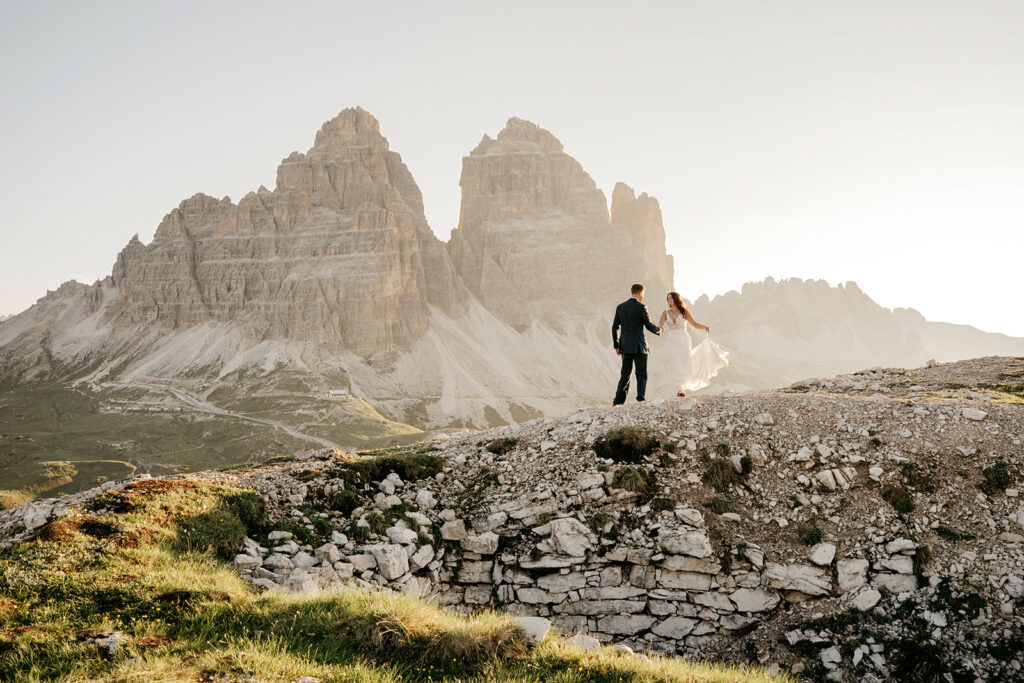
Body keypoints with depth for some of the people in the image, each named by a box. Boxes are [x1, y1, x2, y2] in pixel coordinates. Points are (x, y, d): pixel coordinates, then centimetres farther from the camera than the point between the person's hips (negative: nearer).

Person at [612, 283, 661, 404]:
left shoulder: (620, 307, 7)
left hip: (625, 346, 5)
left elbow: (614, 327, 8)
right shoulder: (640, 307, -10)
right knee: (641, 375, 3)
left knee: (625, 374, 11)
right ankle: (640, 400, -3)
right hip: (639, 346, -5)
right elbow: (649, 325, -4)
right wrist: (659, 330, 17)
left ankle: (618, 401, 4)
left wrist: (616, 345, 15)